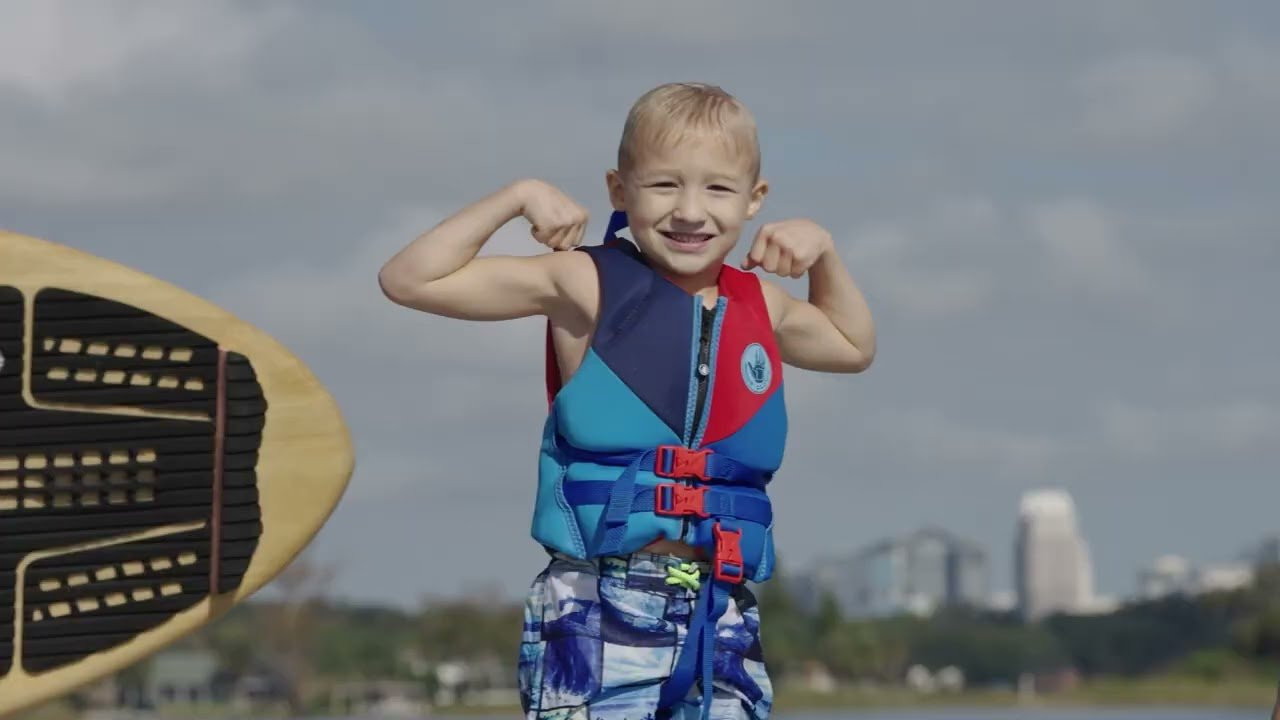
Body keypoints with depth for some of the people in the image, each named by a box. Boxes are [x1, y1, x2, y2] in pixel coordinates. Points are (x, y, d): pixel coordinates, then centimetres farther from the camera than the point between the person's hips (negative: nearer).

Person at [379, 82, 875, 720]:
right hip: (599, 613, -5)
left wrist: (821, 253, 21)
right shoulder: (587, 286, -2)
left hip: (722, 615, 5)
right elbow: (408, 280, -4)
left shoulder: (757, 306, 15)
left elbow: (853, 346, 36)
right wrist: (518, 198, -4)